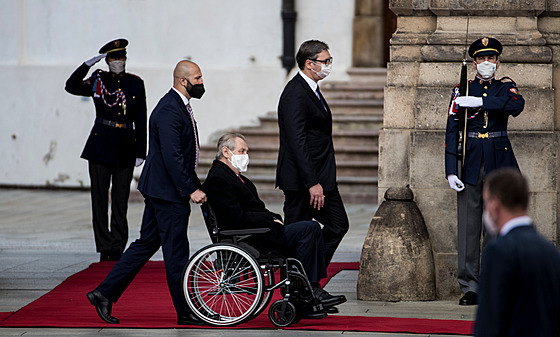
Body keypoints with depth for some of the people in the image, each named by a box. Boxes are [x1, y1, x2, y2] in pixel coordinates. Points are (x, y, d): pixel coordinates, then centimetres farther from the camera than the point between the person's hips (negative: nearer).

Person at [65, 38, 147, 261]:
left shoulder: (136, 84, 7)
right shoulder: (98, 80, 5)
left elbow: (141, 120, 7)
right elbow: (72, 87, -11)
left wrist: (140, 152, 3)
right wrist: (88, 64, -16)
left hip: (125, 148, 1)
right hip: (100, 145, 0)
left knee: (120, 199, 3)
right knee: (99, 198, -1)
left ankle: (118, 247, 9)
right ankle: (104, 247, 5)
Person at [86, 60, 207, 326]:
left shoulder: (179, 106, 15)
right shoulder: (169, 110, -18)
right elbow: (172, 156, -24)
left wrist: (195, 184, 19)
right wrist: (191, 189, -24)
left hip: (160, 189, 11)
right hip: (168, 192, -11)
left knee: (146, 244, 13)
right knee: (176, 252, -2)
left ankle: (105, 293, 14)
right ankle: (185, 313, 5)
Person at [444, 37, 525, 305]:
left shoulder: (506, 88, 8)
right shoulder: (461, 91, 7)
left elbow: (517, 105, -16)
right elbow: (451, 132, 2)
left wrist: (479, 101, -21)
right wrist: (451, 170, -7)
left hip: (499, 162, 0)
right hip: (470, 162, 0)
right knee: (468, 226, -3)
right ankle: (470, 287, 1)